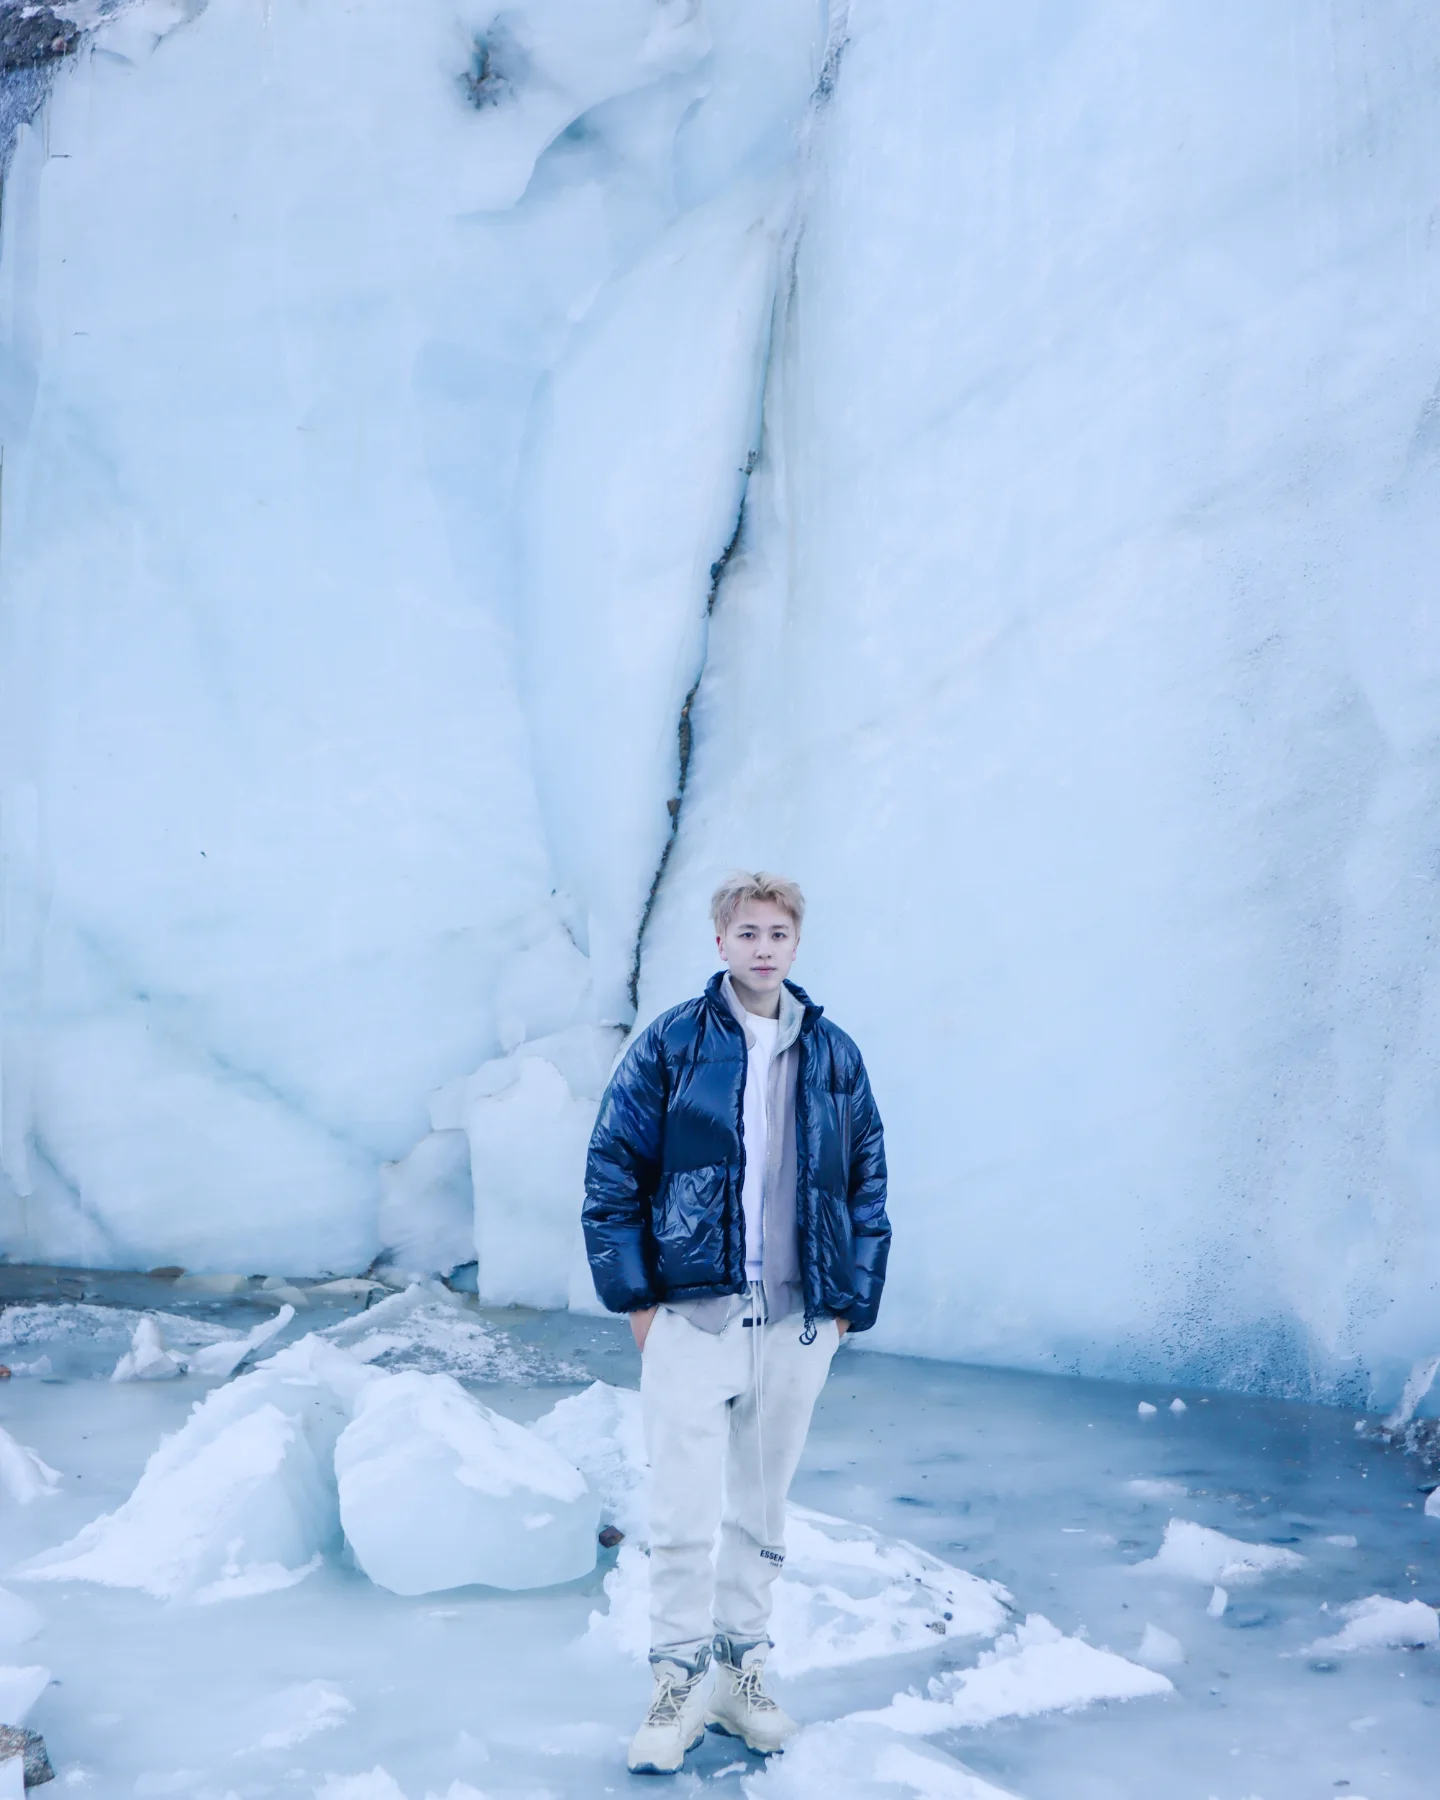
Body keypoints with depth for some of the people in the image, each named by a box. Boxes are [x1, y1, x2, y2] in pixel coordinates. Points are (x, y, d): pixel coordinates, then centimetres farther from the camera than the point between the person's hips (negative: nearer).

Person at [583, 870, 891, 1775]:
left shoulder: (834, 1057, 6)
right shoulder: (669, 1046, -3)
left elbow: (867, 1185, 9)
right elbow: (612, 1173, -2)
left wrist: (851, 1303, 4)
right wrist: (635, 1295, -6)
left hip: (796, 1327, 3)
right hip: (691, 1318, -3)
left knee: (763, 1512, 13)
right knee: (686, 1514, -2)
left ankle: (742, 1672, 28)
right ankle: (679, 1685, 13)